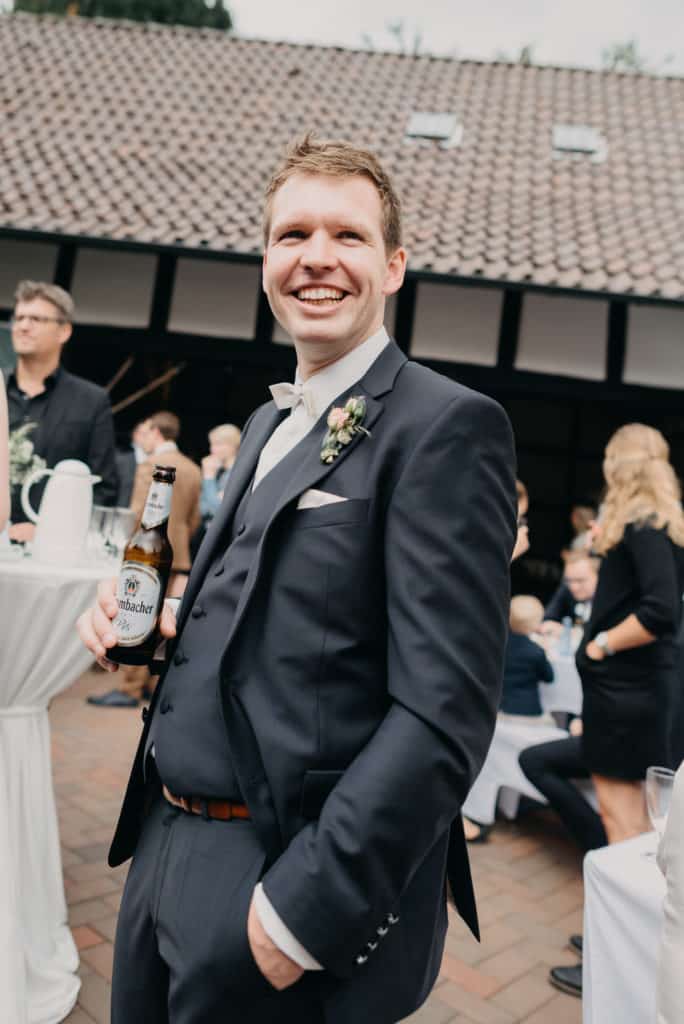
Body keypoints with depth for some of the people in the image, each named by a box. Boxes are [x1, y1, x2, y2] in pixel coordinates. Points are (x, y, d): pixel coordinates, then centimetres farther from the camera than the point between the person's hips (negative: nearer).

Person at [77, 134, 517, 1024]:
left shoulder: (444, 425, -15)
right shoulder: (268, 421, 10)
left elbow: (445, 711, -20)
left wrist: (303, 912, -20)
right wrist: (158, 625, 0)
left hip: (294, 887, -7)